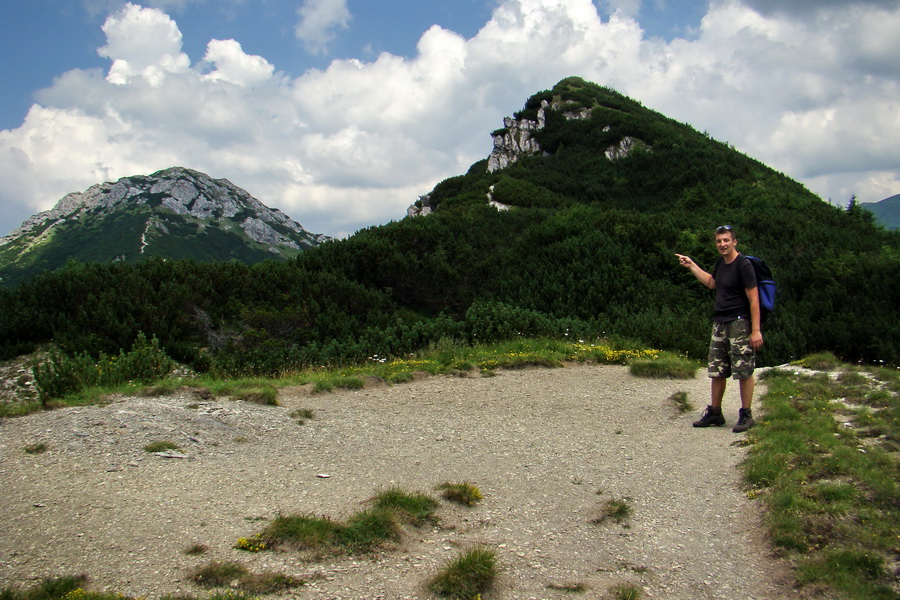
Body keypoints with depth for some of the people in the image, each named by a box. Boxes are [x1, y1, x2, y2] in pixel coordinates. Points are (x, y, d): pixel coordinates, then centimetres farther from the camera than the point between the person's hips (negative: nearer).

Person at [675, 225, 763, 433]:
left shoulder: (743, 265, -13)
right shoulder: (720, 262, 11)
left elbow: (754, 300, -15)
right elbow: (711, 282, 31)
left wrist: (756, 330, -19)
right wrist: (691, 266, 27)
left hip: (739, 324, -8)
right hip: (719, 324, 8)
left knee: (744, 372, -2)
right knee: (716, 372, 11)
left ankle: (746, 415, 7)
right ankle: (714, 413, 20)